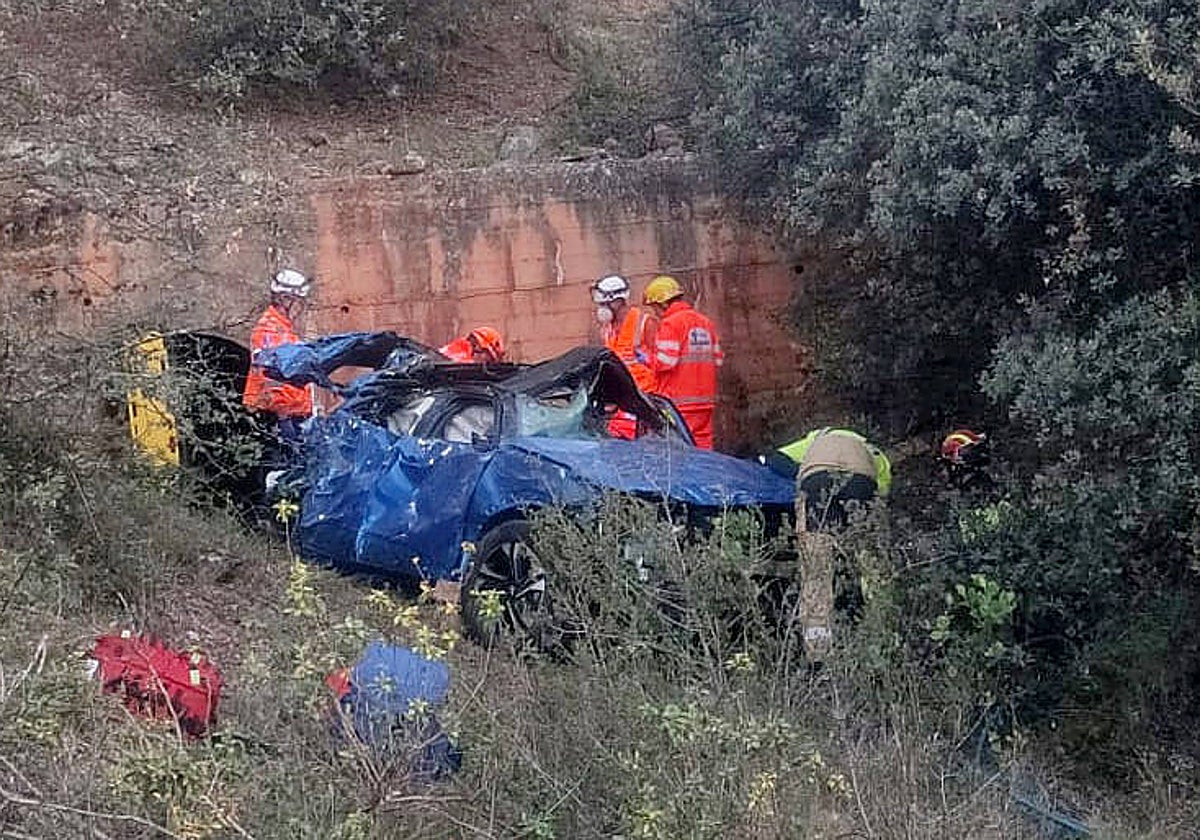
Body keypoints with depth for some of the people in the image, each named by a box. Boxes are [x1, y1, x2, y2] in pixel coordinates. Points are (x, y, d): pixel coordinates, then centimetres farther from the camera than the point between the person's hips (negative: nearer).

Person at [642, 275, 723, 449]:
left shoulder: (669, 323, -9)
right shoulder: (706, 323, 14)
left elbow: (665, 361, -16)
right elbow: (717, 359, 14)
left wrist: (646, 359, 0)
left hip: (678, 402, -7)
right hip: (705, 400, 7)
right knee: (702, 440, 9)